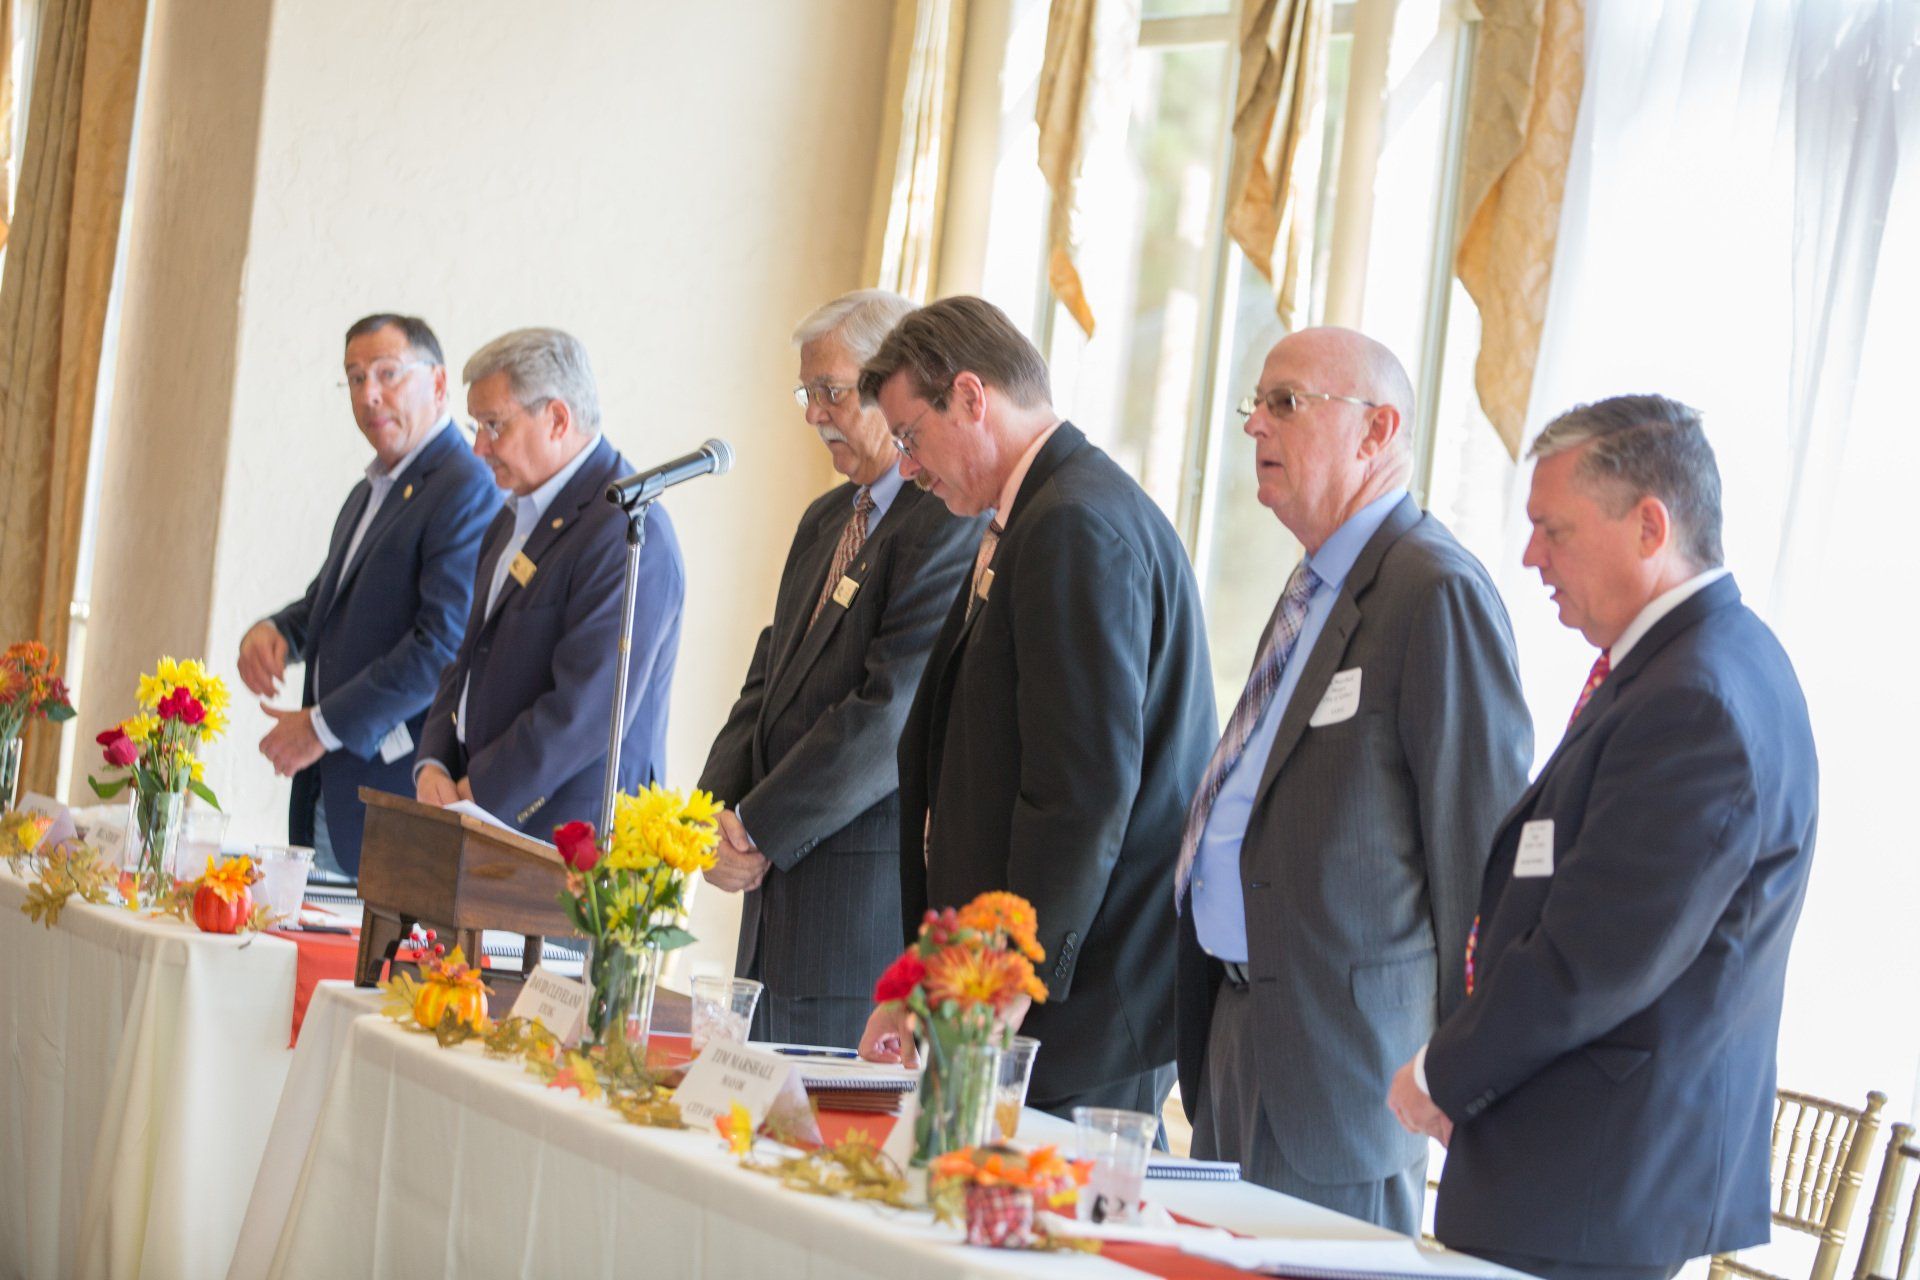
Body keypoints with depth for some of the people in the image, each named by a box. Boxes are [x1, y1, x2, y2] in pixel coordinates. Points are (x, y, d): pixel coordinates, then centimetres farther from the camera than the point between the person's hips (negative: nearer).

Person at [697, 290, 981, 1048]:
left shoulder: (956, 524, -14)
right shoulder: (827, 518, 19)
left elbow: (893, 715, -20)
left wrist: (760, 830, -14)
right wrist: (719, 814, 1)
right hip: (781, 899, 9)